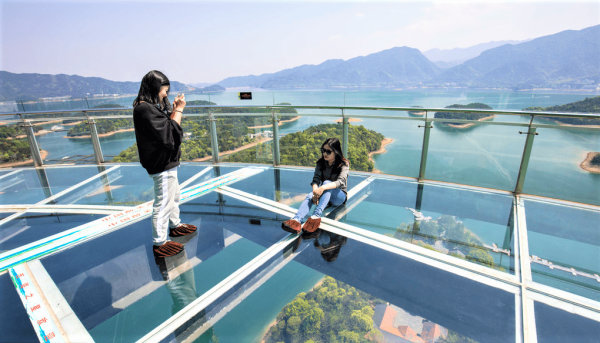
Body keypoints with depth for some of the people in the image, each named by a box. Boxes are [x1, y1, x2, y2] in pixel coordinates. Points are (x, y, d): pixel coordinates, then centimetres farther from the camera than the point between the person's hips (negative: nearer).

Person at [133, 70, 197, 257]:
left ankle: (175, 225, 44)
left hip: (166, 162, 11)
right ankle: (160, 243, 13)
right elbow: (170, 132, -23)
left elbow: (168, 124, 12)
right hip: (161, 165, -11)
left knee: (174, 196, 24)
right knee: (163, 203, -1)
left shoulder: (149, 107, 11)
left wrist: (174, 109, 4)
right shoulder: (145, 109, -21)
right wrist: (178, 110, -16)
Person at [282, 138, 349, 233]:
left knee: (327, 183, -34)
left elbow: (341, 181, -28)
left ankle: (316, 216, -50)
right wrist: (316, 192, -33)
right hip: (325, 196, 4)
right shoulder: (321, 163, 2)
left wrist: (323, 187, -44)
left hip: (339, 197, -3)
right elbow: (316, 179, -11)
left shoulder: (344, 164, -10)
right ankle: (297, 220, -54)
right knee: (309, 196, -30)